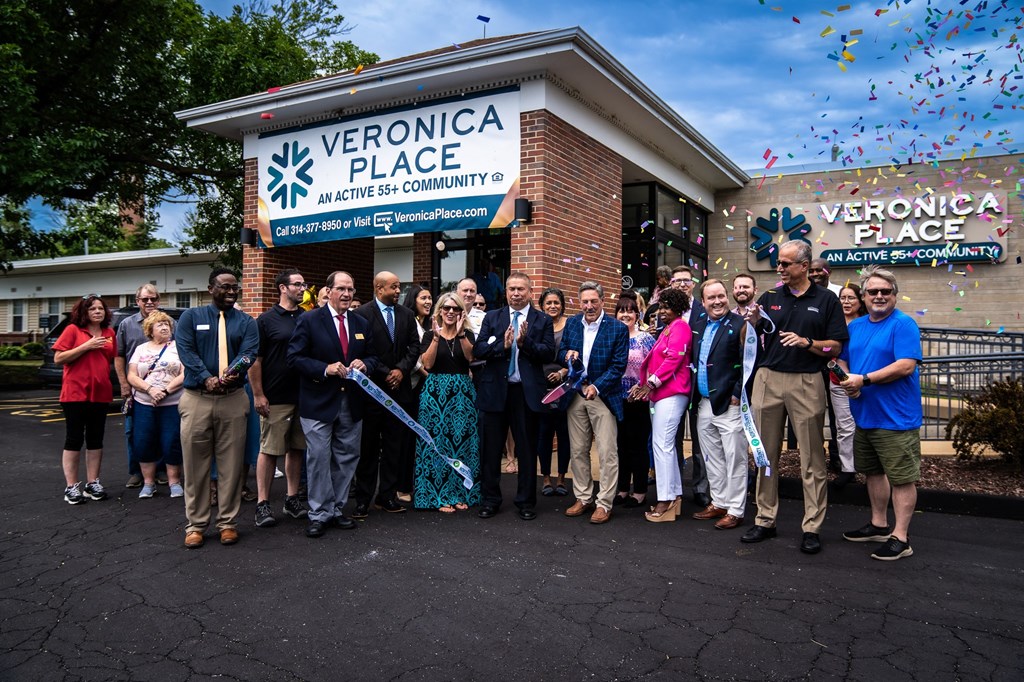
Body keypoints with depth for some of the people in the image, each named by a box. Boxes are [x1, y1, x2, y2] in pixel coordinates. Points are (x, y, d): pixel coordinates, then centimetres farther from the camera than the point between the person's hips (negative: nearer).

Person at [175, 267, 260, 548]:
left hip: (233, 399, 1)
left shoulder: (246, 322, 7)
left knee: (231, 464, 5)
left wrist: (233, 372, -29)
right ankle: (195, 524, 16)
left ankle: (228, 522, 16)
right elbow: (185, 350, -7)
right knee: (195, 464, 5)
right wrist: (206, 378, -21)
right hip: (196, 398, 0)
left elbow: (249, 352, -8)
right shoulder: (191, 317, 6)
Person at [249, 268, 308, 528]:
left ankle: (292, 498, 21)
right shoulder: (267, 319, -4)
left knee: (297, 448, 11)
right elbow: (255, 360, -6)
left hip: (304, 396, 5)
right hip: (275, 398, -5)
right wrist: (258, 395, -11)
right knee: (269, 450, 0)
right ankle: (262, 503, 9)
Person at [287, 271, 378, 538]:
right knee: (318, 459, 0)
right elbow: (295, 357, -9)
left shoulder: (362, 324, 11)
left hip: (351, 403, 5)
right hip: (319, 403, -5)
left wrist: (364, 364, -8)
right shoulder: (309, 320, -4)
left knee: (347, 458, 11)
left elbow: (372, 356, 16)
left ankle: (337, 509, 24)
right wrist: (326, 369, -21)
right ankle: (319, 514, 11)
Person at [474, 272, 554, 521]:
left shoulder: (543, 321, 4)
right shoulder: (492, 318, 8)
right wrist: (503, 345, -18)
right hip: (495, 390, 1)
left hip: (527, 392, -1)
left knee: (527, 449, 8)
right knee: (491, 449, 9)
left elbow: (549, 352, -8)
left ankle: (526, 501, 22)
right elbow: (478, 350, -3)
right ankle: (490, 500, 23)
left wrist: (525, 342, -21)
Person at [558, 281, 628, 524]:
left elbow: (618, 365, -10)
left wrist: (596, 387, -20)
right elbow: (561, 353, 12)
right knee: (577, 450, 12)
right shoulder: (571, 324, 7)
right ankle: (583, 498, 25)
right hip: (575, 395, 5)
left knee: (607, 453, -1)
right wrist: (567, 356, -12)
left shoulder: (618, 328, -7)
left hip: (604, 395, -4)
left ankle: (604, 503, 10)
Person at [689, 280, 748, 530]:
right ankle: (719, 503, 28)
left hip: (728, 405, -7)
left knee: (734, 459, 2)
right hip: (703, 404, 7)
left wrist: (737, 394, -15)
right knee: (712, 459, 16)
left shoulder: (740, 324, -9)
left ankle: (735, 510, 12)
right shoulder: (698, 325, 12)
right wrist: (695, 396, 12)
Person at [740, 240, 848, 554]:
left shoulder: (826, 300, 3)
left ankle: (812, 527, 9)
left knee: (811, 457, 1)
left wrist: (806, 342, -16)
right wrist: (752, 323, -10)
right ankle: (765, 520, 18)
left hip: (807, 382, -3)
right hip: (768, 379, 3)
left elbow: (836, 347, 0)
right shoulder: (769, 297, 10)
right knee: (766, 453, 8)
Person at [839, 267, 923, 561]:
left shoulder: (903, 324, -11)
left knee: (901, 478, 0)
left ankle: (900, 538, 8)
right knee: (874, 472, 19)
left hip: (895, 417, -8)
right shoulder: (855, 326, 11)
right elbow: (841, 360, 17)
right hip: (863, 415, 8)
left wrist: (864, 379, -21)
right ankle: (879, 525, 33)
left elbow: (906, 366, -21)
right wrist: (846, 379, -5)